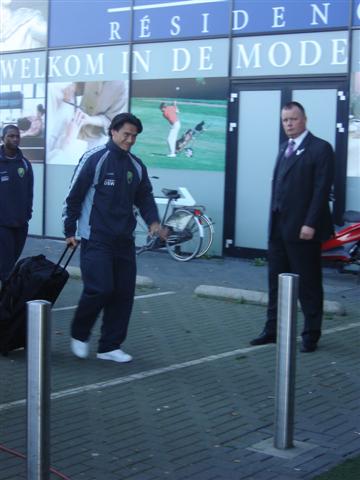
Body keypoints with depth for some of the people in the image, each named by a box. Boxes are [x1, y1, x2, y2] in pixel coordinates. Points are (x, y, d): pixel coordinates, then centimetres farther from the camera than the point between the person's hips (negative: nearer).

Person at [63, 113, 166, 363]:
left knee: (124, 293, 3)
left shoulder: (137, 166, 9)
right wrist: (70, 231, -4)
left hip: (124, 240, 6)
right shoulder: (94, 159, -8)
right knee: (100, 289, -13)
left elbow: (145, 197, 17)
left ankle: (110, 346, 15)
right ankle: (79, 334, 13)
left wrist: (153, 221, -2)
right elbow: (74, 196, -5)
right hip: (96, 239, -6)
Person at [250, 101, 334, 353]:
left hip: (303, 229, -7)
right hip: (279, 227, 7)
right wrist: (274, 219, 9)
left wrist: (310, 224, -19)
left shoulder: (320, 148, -8)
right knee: (277, 282, 13)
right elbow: (278, 184, 15)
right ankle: (273, 330, 22)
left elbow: (322, 189, -14)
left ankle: (311, 335, 12)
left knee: (308, 284, 3)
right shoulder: (285, 148, 16)